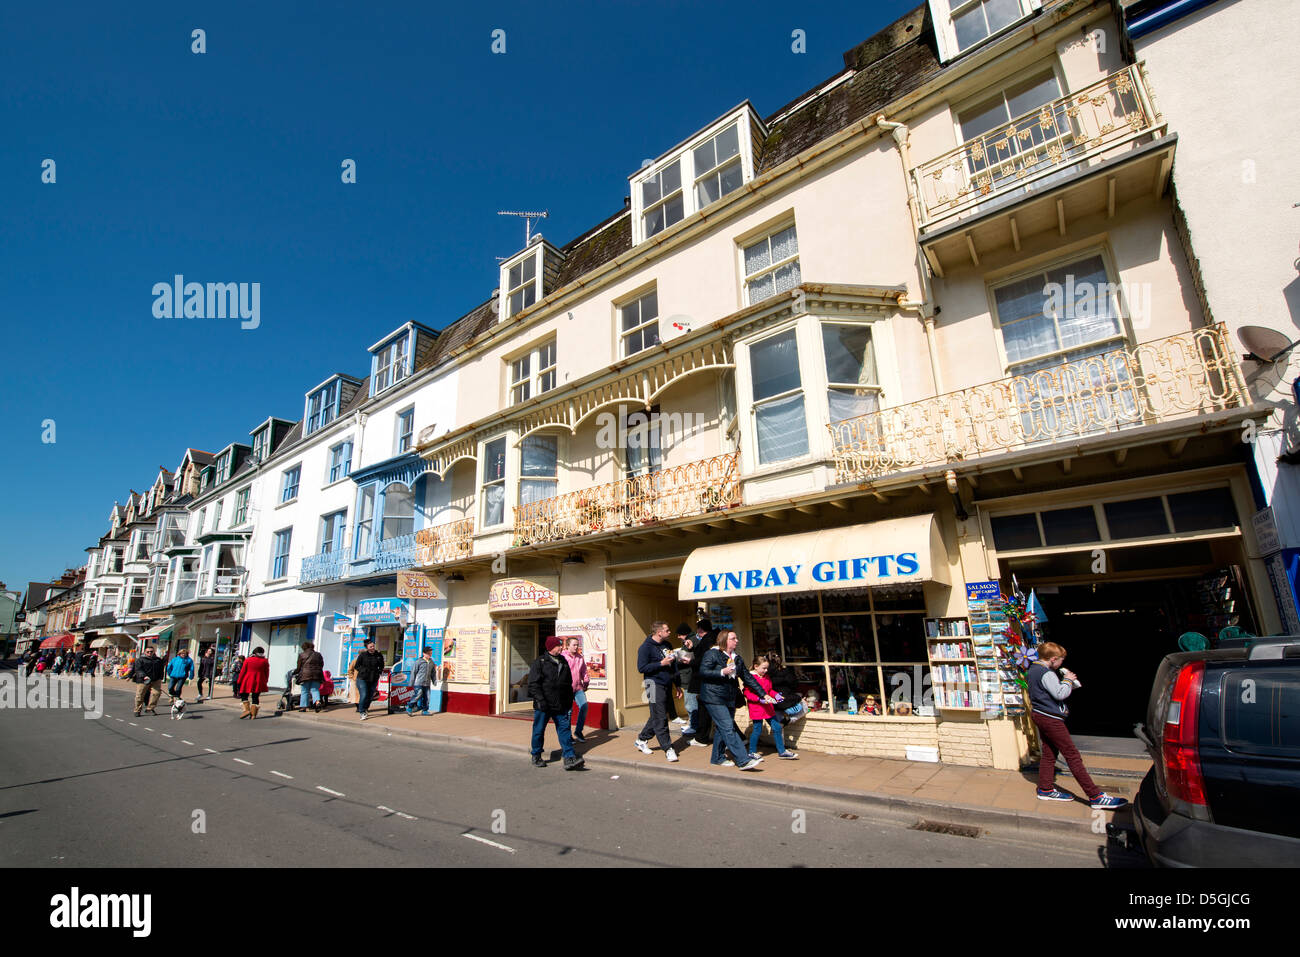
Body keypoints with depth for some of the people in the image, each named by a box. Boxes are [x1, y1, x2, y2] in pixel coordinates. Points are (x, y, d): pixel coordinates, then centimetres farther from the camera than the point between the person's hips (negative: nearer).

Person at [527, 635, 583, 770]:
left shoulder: (563, 662, 13)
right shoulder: (540, 662, -5)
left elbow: (568, 684, 20)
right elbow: (533, 682, -10)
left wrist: (569, 702, 16)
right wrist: (540, 700, -17)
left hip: (560, 706, 5)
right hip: (543, 705, -4)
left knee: (564, 730, -1)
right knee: (539, 730, 7)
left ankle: (570, 759, -2)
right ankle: (536, 757, 26)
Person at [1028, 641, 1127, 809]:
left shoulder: (1032, 670, 12)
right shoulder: (1047, 674, -19)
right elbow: (1060, 694, -24)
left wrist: (1068, 685, 10)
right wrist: (1068, 680, -8)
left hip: (1039, 715, 10)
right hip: (1050, 718, -10)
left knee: (1049, 753, 14)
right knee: (1072, 755, -5)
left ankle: (1046, 790, 18)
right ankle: (1096, 796, -1)